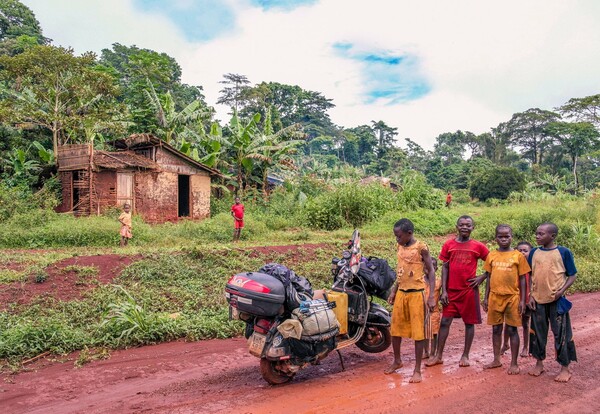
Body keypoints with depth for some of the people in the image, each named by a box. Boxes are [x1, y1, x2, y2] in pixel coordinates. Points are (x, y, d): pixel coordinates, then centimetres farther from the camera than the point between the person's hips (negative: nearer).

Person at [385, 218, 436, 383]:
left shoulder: (421, 248, -11)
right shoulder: (400, 248, 7)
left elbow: (431, 272, -8)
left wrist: (431, 296, -13)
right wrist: (393, 292, 16)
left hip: (417, 294, -6)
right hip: (401, 293, 6)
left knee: (418, 332, 2)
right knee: (395, 329, 13)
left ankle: (417, 370, 13)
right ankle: (397, 360, 33)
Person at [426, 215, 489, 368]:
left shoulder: (478, 246, -1)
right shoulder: (449, 245, 2)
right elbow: (444, 268, 2)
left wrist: (482, 278, -4)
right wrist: (443, 291, -3)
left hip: (469, 290, -1)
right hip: (451, 291, 1)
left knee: (469, 322, 8)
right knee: (445, 322, 2)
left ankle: (465, 355, 21)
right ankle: (438, 355, 10)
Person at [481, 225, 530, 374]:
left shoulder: (518, 255, -2)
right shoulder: (491, 255, 4)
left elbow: (522, 279, 0)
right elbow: (488, 277, 9)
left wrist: (522, 300, -4)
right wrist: (486, 298, 6)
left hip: (512, 297, -3)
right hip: (495, 297, 3)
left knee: (512, 330, 4)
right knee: (496, 329, 11)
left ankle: (514, 363, 16)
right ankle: (496, 360, 23)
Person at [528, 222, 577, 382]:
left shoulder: (564, 252, -4)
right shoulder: (534, 252, 5)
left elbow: (572, 275, 0)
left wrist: (562, 290, -16)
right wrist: (530, 295, 1)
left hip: (557, 300, -3)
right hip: (538, 300, 3)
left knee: (561, 333, 3)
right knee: (537, 332, 11)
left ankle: (565, 368, 16)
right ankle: (539, 363, 27)